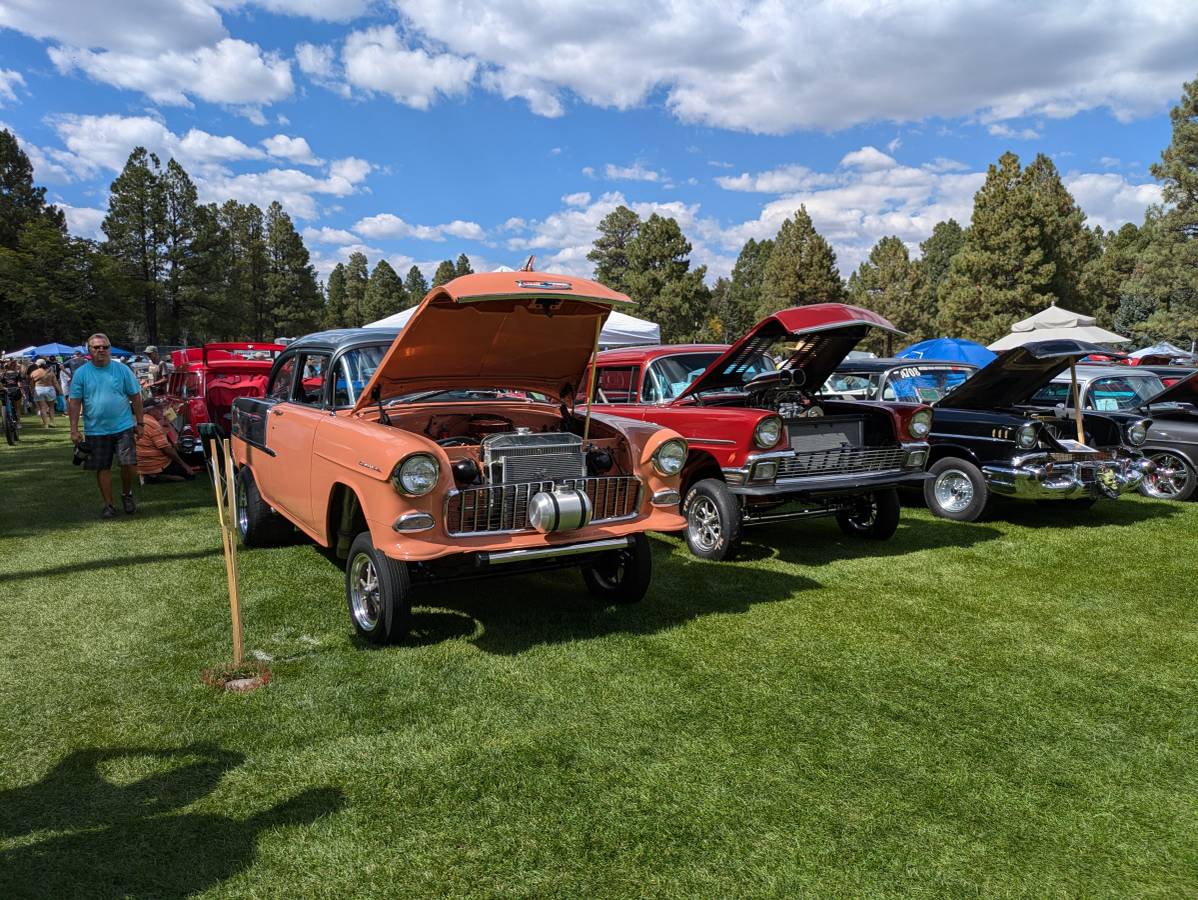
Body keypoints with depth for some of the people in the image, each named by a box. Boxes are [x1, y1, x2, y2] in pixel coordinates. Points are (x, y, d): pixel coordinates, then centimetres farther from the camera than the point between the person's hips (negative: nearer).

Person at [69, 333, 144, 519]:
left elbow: (135, 397, 4)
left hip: (123, 427, -1)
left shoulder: (122, 369, 1)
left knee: (129, 464, -5)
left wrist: (140, 423, 2)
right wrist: (74, 430, -3)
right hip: (96, 430, 1)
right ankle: (109, 505, 17)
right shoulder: (81, 373, 1)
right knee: (102, 468, 6)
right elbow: (75, 403, 2)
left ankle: (126, 494, 22)